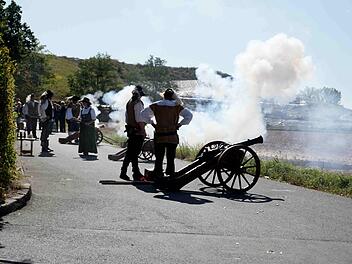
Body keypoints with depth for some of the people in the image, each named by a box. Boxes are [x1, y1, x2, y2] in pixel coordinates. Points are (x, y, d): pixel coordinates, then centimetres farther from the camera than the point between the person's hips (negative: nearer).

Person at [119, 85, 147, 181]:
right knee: (134, 153, -5)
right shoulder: (138, 103, -14)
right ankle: (136, 174, 0)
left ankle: (123, 172, 15)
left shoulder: (129, 102, 13)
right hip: (138, 131, -8)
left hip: (130, 130, 8)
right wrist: (143, 130, -15)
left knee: (130, 153, 13)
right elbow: (140, 119, -19)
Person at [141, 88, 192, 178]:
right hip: (172, 137, -1)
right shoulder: (176, 106, -1)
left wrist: (151, 123, 5)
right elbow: (189, 115, -8)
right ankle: (170, 176, 9)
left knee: (159, 159, 8)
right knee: (170, 159, 7)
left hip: (159, 136, 1)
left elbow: (143, 114, 1)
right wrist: (179, 124, -1)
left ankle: (157, 177, 9)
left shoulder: (156, 105, 2)